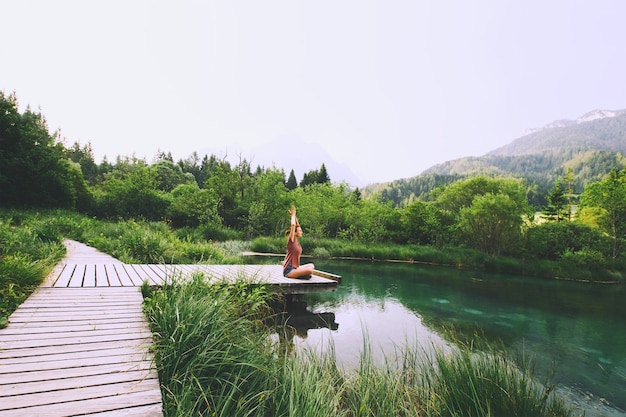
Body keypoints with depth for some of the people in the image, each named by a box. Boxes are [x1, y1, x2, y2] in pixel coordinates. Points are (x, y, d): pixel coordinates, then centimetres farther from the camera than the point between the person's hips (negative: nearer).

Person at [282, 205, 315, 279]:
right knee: (309, 270, -25)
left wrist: (294, 215, 14)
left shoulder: (296, 241, 11)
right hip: (288, 270, -9)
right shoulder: (291, 240, -11)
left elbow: (297, 225, 17)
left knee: (312, 266, 18)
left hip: (294, 267, 9)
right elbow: (293, 225, -22)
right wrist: (293, 214, -9)